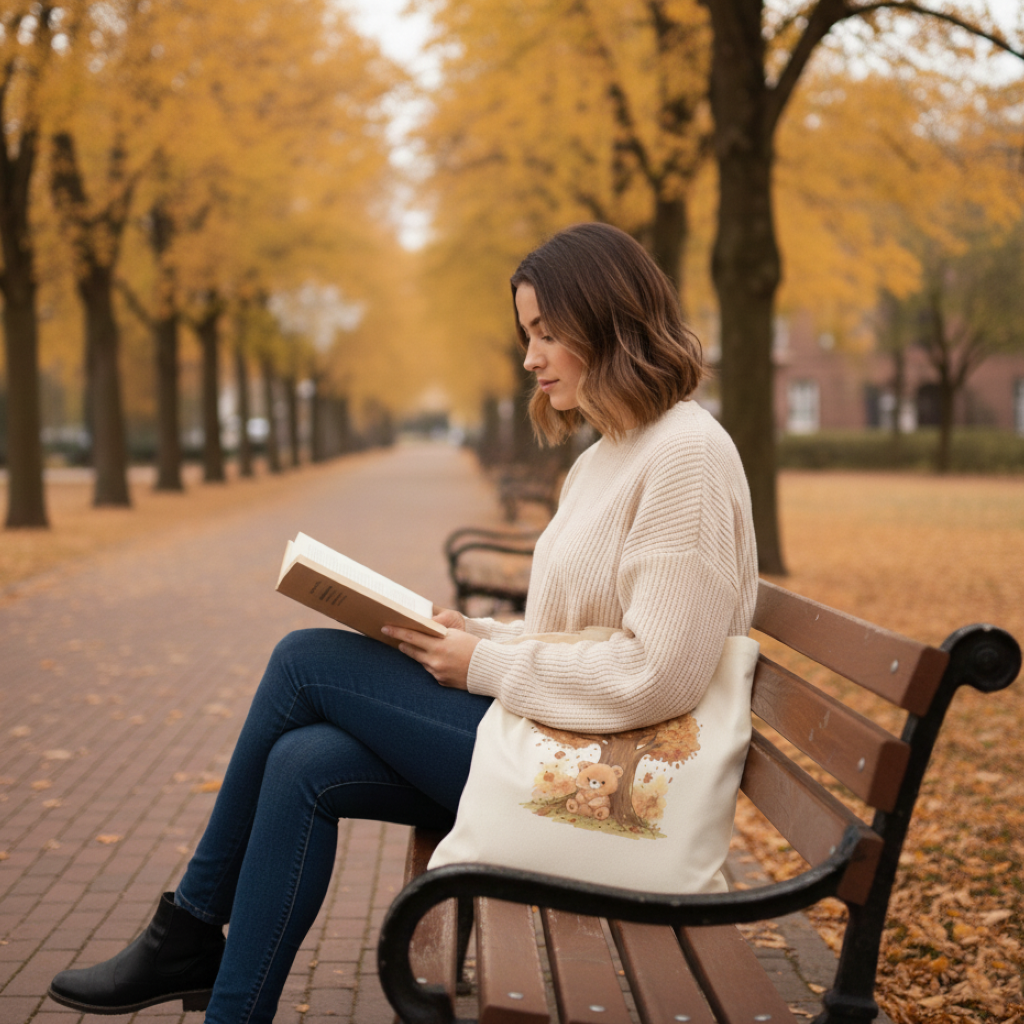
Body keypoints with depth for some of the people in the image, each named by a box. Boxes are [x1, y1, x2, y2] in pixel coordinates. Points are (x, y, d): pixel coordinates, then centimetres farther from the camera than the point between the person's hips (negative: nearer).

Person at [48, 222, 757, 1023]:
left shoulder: (689, 452, -16)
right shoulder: (602, 460, 16)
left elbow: (657, 675, -23)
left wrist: (486, 666, -14)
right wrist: (475, 634, 2)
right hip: (546, 732, 9)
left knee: (305, 660, -9)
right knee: (305, 767, -8)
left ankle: (191, 930, 7)